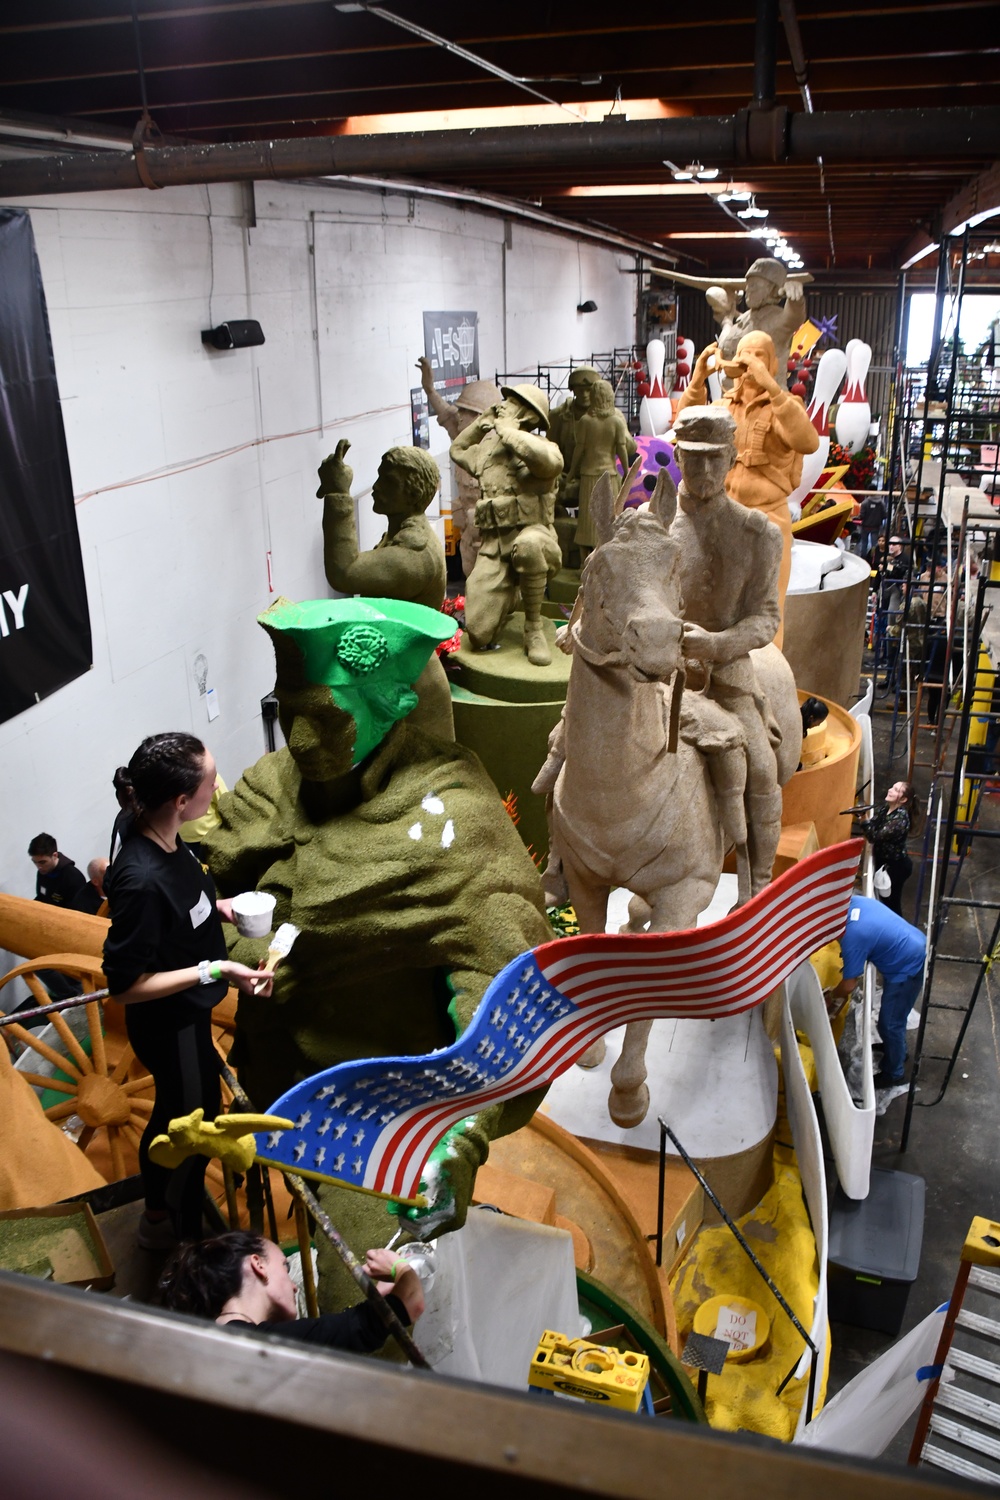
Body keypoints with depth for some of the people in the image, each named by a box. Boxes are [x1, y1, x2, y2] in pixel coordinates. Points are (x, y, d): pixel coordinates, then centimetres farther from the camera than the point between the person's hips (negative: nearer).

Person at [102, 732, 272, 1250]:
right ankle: (182, 1235, 43)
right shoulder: (142, 881, -38)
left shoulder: (157, 832, -12)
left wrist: (215, 904, -3)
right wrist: (214, 970, -31)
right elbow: (126, 986, -30)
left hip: (188, 1011, 8)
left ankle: (158, 1213, 55)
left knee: (174, 1112, 29)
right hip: (170, 1026, -8)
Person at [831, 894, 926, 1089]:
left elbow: (849, 986, -18)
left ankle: (892, 1074, 25)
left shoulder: (852, 936, -30)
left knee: (889, 1023, 7)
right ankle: (896, 1049, 50)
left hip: (908, 968, -9)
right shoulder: (853, 902, -7)